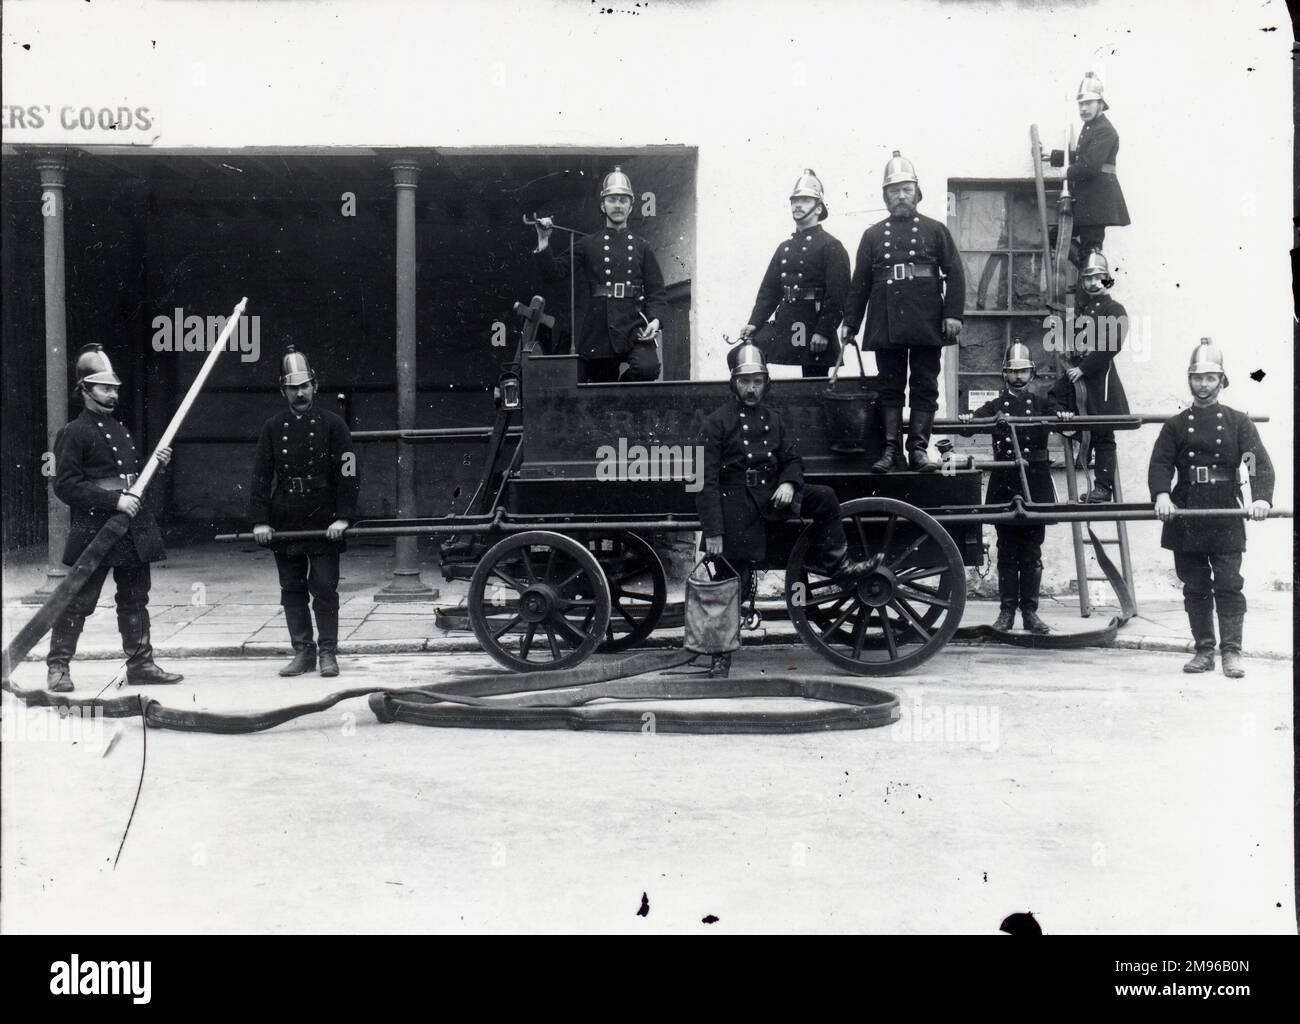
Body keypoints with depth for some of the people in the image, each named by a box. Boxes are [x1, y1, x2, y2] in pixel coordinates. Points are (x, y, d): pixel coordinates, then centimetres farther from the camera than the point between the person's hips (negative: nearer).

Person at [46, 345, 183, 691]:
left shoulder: (121, 430, 17)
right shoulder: (73, 434, -6)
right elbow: (66, 486, -13)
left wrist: (155, 463, 7)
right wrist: (114, 500, -19)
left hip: (133, 530, 7)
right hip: (93, 529, -7)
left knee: (135, 601, 10)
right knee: (77, 602, -3)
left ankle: (141, 665, 16)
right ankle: (58, 667, 5)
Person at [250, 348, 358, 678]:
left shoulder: (332, 424, 1)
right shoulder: (272, 427, 8)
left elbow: (348, 473, -2)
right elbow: (261, 475, 6)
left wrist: (343, 517, -10)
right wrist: (260, 520, -2)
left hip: (324, 522, -3)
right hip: (284, 523, 3)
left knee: (324, 589, -2)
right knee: (292, 590, 6)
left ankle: (328, 653, 6)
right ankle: (303, 651, 15)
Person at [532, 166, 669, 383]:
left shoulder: (641, 247, 11)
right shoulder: (588, 245, 9)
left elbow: (656, 291, 6)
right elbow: (555, 272, 2)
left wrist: (655, 319, -12)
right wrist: (543, 241, -10)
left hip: (633, 328, 0)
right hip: (598, 330, 0)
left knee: (648, 368, -27)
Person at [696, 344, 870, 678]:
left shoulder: (773, 419, 12)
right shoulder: (718, 421, -6)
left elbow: (793, 458, 15)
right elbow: (707, 480, -10)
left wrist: (788, 484, -10)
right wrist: (712, 531, -17)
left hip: (771, 493, 5)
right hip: (735, 504, -5)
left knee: (825, 498, -14)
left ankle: (832, 561, 6)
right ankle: (722, 659, 6)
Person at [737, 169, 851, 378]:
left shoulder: (831, 246, -4)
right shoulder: (785, 247, 17)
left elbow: (838, 294, -13)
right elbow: (769, 289, 15)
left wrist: (824, 332, -21)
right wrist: (754, 323, 1)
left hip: (814, 328, -6)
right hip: (784, 326, 6)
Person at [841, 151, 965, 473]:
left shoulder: (935, 231, 8)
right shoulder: (873, 235, 12)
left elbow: (954, 274, 3)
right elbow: (859, 283, 11)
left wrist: (953, 313, -8)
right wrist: (850, 323, 7)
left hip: (927, 325, -1)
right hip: (886, 325, 1)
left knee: (925, 388, 1)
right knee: (890, 388, 2)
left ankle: (918, 449, 5)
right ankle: (889, 449, 2)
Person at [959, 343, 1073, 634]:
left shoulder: (1041, 403, 12)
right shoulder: (996, 405, 11)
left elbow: (1056, 415, -8)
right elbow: (979, 417, -8)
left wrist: (1063, 415, -31)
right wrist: (967, 417, -30)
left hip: (1035, 482, 0)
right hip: (1004, 482, 0)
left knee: (1032, 552, 2)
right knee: (1006, 551, 2)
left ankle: (1030, 612, 7)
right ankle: (1006, 611, 6)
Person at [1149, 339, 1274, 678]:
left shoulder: (1238, 422, 5)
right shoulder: (1175, 426, 9)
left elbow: (1260, 462, -6)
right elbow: (1160, 463, -3)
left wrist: (1262, 497, -25)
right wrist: (1161, 495, -24)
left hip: (1226, 515, -2)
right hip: (1186, 517, 2)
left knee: (1228, 585, -5)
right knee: (1195, 587, 8)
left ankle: (1232, 652, 0)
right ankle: (1204, 651, 16)